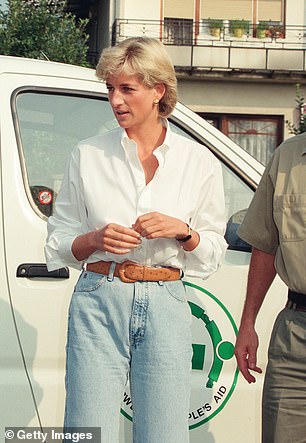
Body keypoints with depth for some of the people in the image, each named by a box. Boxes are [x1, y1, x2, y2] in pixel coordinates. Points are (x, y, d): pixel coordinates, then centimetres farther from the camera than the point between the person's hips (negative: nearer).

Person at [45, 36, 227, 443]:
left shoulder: (199, 162, 6)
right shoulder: (88, 155, 6)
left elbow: (213, 254, 10)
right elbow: (57, 243, 10)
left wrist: (182, 230, -9)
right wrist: (97, 239, -9)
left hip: (165, 306, 0)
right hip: (99, 301, 0)